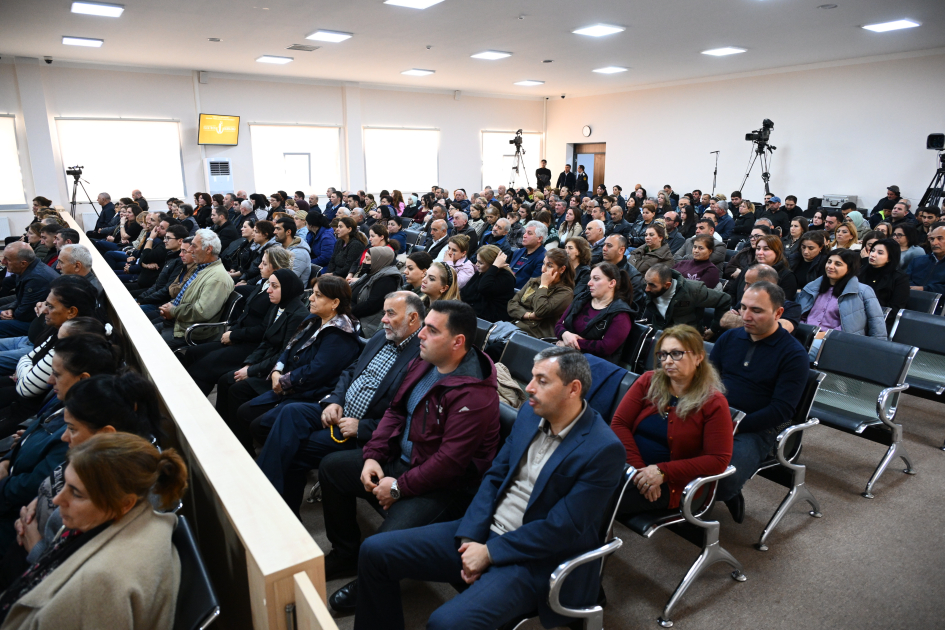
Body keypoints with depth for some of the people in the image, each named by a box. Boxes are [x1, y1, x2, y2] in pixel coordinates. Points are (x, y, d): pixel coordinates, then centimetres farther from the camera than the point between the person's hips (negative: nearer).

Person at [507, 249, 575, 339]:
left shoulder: (566, 293, -1)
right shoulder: (533, 282, 19)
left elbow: (540, 311, -16)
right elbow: (512, 304, 12)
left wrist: (544, 285, -4)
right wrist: (529, 315, -7)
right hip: (516, 327, 6)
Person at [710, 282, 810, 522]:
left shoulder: (794, 354, -4)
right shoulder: (729, 338, 12)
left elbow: (781, 410, -10)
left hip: (757, 430, -5)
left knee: (723, 481, -31)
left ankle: (729, 495, 7)